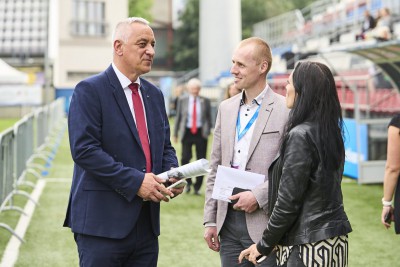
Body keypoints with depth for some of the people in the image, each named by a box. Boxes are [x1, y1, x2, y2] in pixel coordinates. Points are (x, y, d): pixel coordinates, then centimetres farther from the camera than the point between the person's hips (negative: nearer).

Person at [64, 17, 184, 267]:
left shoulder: (154, 94, 16)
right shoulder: (89, 90, -7)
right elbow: (84, 149, -16)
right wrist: (135, 181, -20)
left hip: (147, 223, 7)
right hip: (103, 222, -7)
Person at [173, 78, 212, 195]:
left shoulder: (205, 101, 3)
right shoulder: (182, 100, 4)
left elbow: (208, 117, 9)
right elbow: (178, 116, 8)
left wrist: (208, 131, 3)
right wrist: (175, 133, 7)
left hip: (201, 133, 0)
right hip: (187, 132, 0)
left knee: (201, 160, 0)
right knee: (185, 158, -8)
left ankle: (197, 187, 9)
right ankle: (188, 182, 15)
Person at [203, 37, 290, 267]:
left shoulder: (286, 110, -7)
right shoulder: (226, 108, 12)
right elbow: (216, 168, 14)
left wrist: (258, 196, -16)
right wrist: (210, 220, 10)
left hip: (265, 222, -5)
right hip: (228, 221, 6)